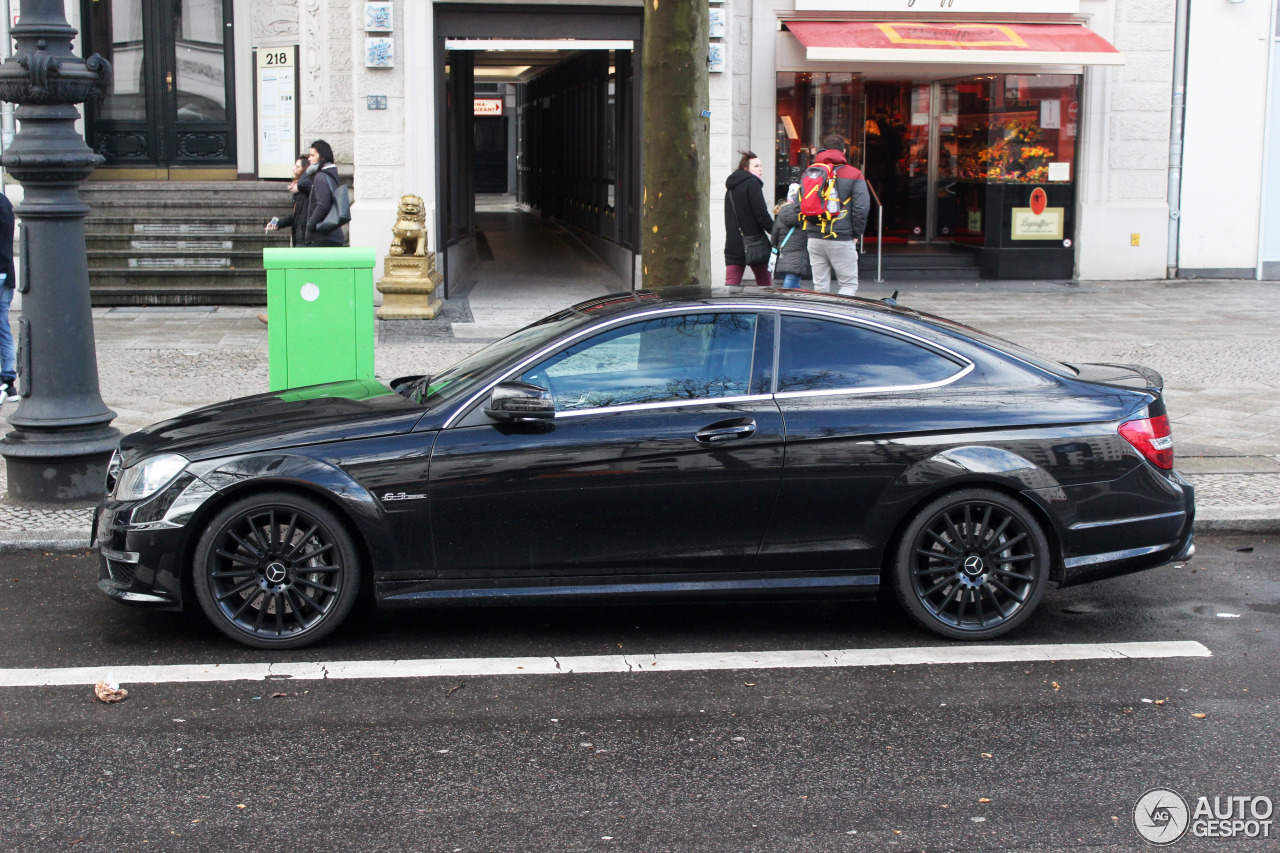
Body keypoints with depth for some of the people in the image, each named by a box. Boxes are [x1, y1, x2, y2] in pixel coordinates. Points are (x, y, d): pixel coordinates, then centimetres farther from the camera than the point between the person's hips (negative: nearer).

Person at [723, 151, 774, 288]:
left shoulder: (731, 188, 18)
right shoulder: (752, 183, -6)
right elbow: (762, 213, -13)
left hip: (733, 244, 6)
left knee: (731, 282, -1)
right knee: (765, 282, 5)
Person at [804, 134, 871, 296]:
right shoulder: (853, 175, -2)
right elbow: (862, 208, -8)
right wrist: (856, 234, 3)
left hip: (814, 239, 4)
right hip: (841, 239, -4)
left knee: (820, 286, 9)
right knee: (849, 284, 3)